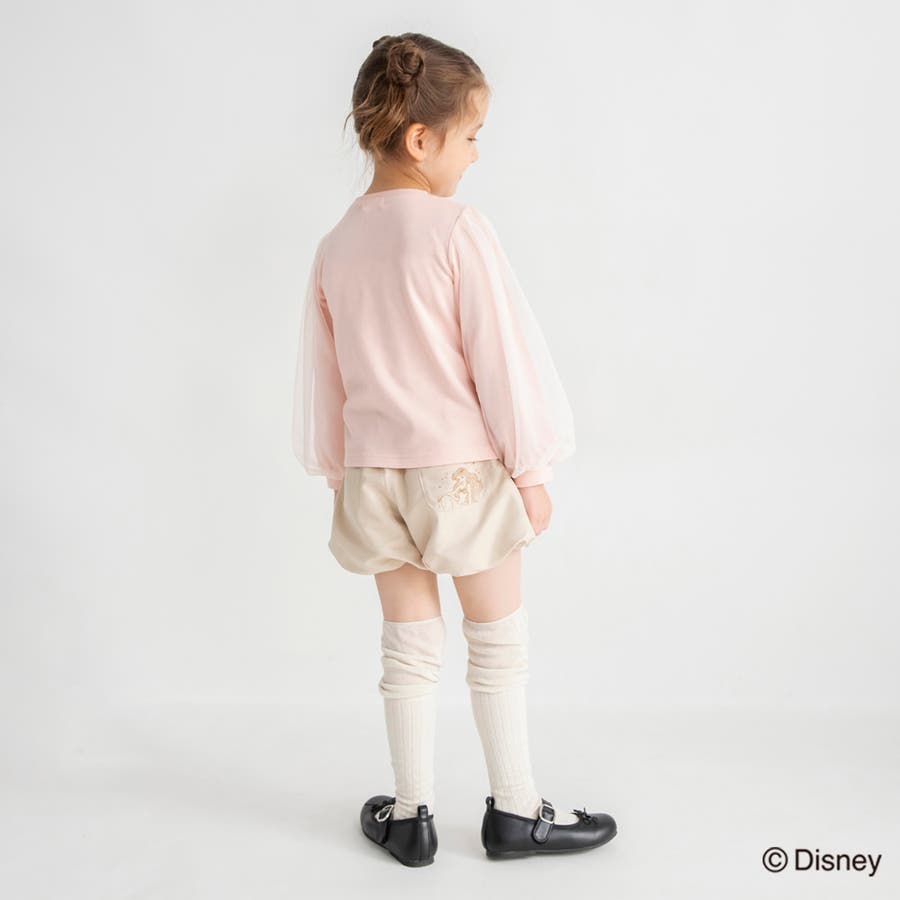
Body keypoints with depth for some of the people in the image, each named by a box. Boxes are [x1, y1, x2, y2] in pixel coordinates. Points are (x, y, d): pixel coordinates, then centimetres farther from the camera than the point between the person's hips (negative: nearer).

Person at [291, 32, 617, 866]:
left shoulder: (337, 244, 4)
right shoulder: (458, 228, -15)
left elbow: (325, 375, 9)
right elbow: (503, 355, -14)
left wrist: (340, 473, 19)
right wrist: (531, 468, -4)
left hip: (374, 473, 5)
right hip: (462, 466, -5)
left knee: (409, 647, 15)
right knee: (498, 644, 11)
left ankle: (410, 814, 24)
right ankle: (515, 811, 23)